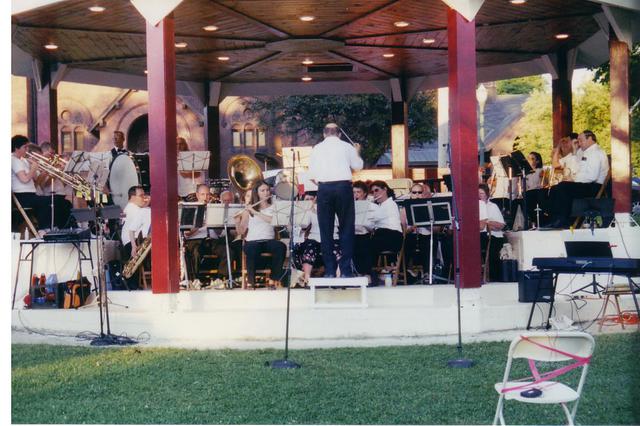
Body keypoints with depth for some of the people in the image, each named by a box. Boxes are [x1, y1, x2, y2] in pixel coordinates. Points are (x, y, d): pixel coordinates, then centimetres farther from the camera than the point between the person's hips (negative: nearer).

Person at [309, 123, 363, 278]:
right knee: (346, 228, 5)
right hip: (344, 186, -1)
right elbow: (358, 166, 13)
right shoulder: (346, 146, 5)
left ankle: (329, 270, 4)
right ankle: (345, 269, 0)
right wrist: (357, 152, 31)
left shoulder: (317, 148, 8)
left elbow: (311, 172, 8)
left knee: (326, 230, 6)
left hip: (324, 188, 1)